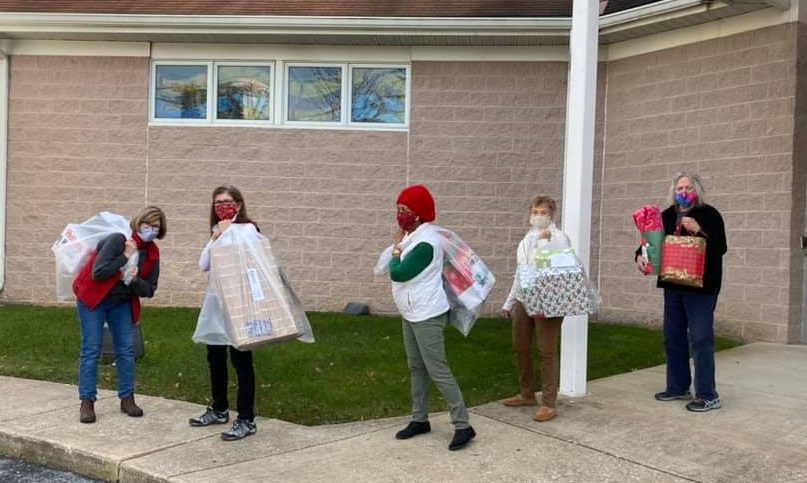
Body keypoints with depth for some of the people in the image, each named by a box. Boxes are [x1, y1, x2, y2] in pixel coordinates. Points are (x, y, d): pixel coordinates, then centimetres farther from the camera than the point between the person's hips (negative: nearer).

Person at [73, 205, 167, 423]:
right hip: (93, 298, -5)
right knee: (91, 349, -6)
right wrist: (125, 256, -26)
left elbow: (149, 290, -4)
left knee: (126, 349, 2)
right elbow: (97, 273, -28)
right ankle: (87, 402, 0)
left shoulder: (153, 254, -5)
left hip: (122, 303, 5)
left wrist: (135, 280, -24)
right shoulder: (117, 240, -21)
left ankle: (127, 399, 11)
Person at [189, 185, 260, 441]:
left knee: (240, 358, -4)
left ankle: (246, 420, 3)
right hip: (214, 301, 8)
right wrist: (216, 237, -7)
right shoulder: (216, 231, 15)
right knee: (215, 357, 15)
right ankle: (219, 409, 31)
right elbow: (204, 265, 2)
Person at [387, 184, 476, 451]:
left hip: (427, 316, -10)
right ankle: (419, 419, 27)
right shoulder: (414, 235, 8)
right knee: (416, 368, 16)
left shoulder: (425, 243, -23)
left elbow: (397, 273, -22)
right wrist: (400, 246, -1)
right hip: (411, 314, 10)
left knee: (438, 370, -8)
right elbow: (402, 271, 12)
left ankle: (463, 426, -1)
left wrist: (396, 248, -8)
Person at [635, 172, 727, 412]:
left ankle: (708, 396, 2)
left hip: (700, 287, -6)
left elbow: (721, 248, -14)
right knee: (673, 338, 12)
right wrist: (641, 256, -6)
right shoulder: (667, 216, 10)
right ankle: (678, 387, 25)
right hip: (673, 286, 6)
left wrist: (699, 230, -27)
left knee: (701, 339, -5)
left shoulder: (709, 214, -5)